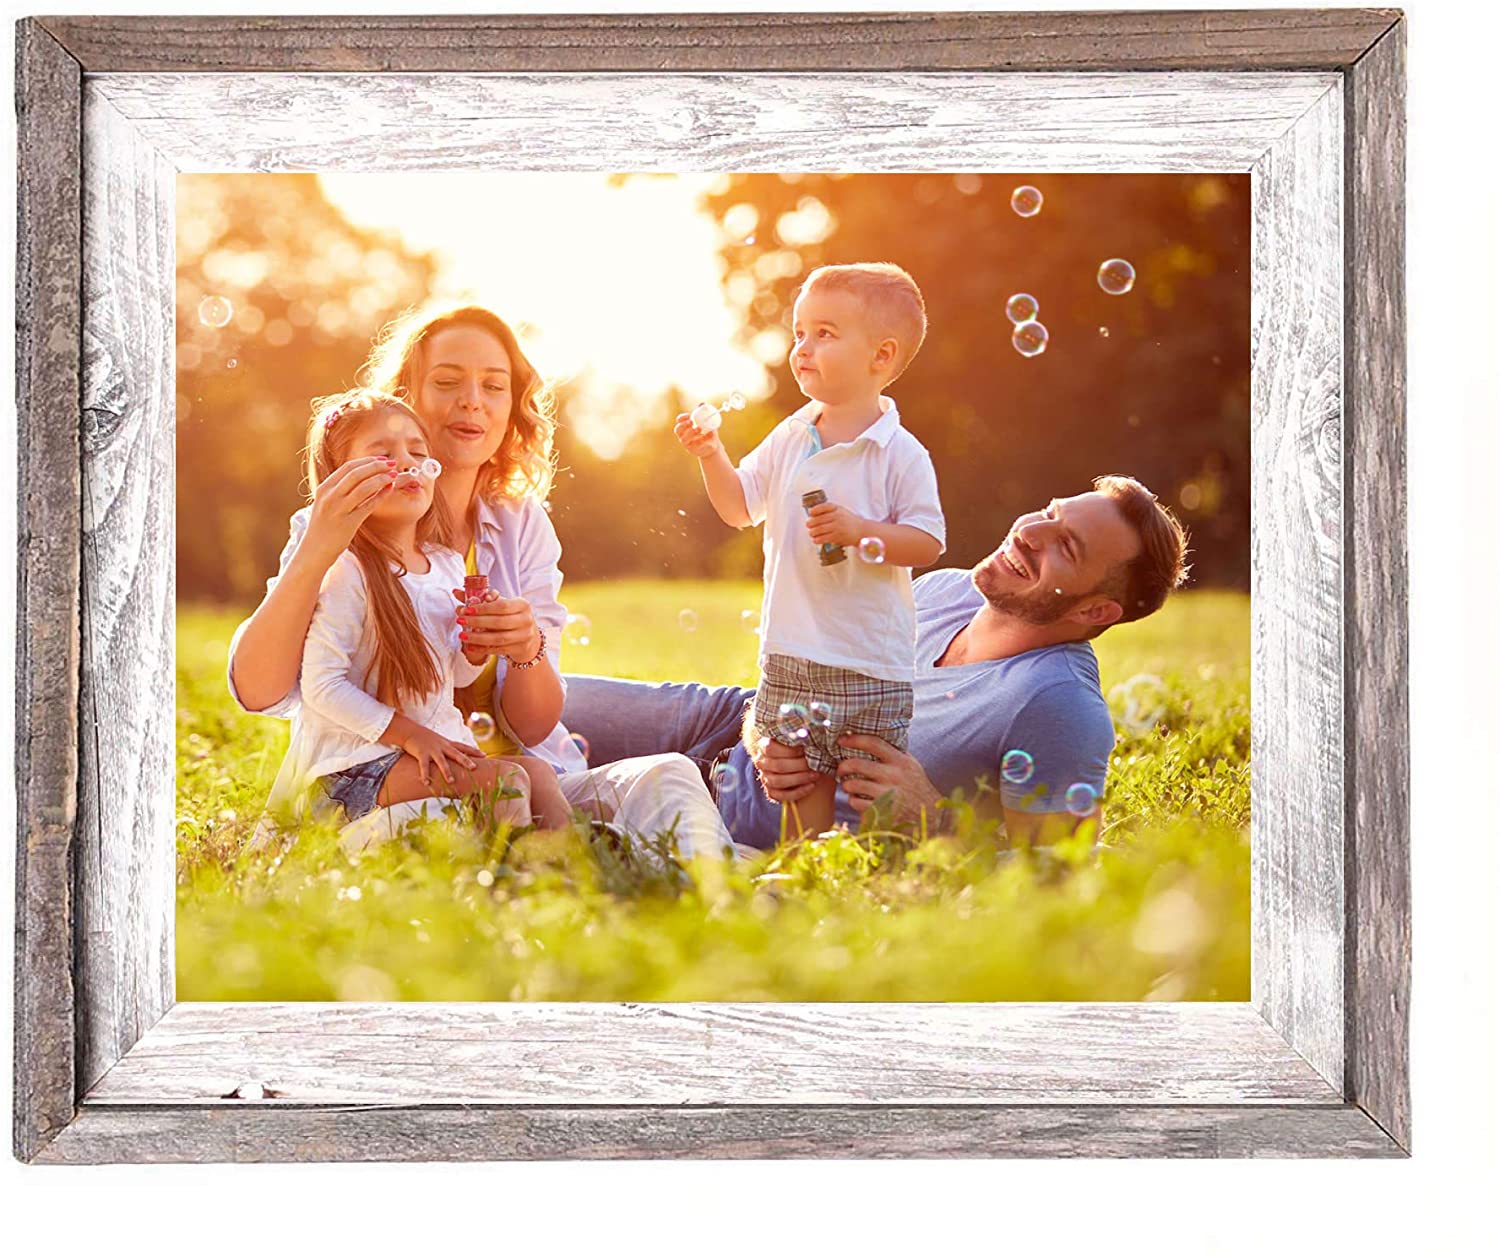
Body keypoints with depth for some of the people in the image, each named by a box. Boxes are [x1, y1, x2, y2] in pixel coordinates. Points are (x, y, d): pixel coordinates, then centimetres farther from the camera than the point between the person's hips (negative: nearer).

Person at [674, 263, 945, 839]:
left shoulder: (900, 455, -9)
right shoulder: (790, 438, 9)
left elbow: (927, 542, -12)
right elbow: (741, 508, 15)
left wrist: (857, 529, -24)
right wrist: (712, 455, 1)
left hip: (871, 660, -5)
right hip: (791, 651, 5)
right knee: (801, 779, 8)